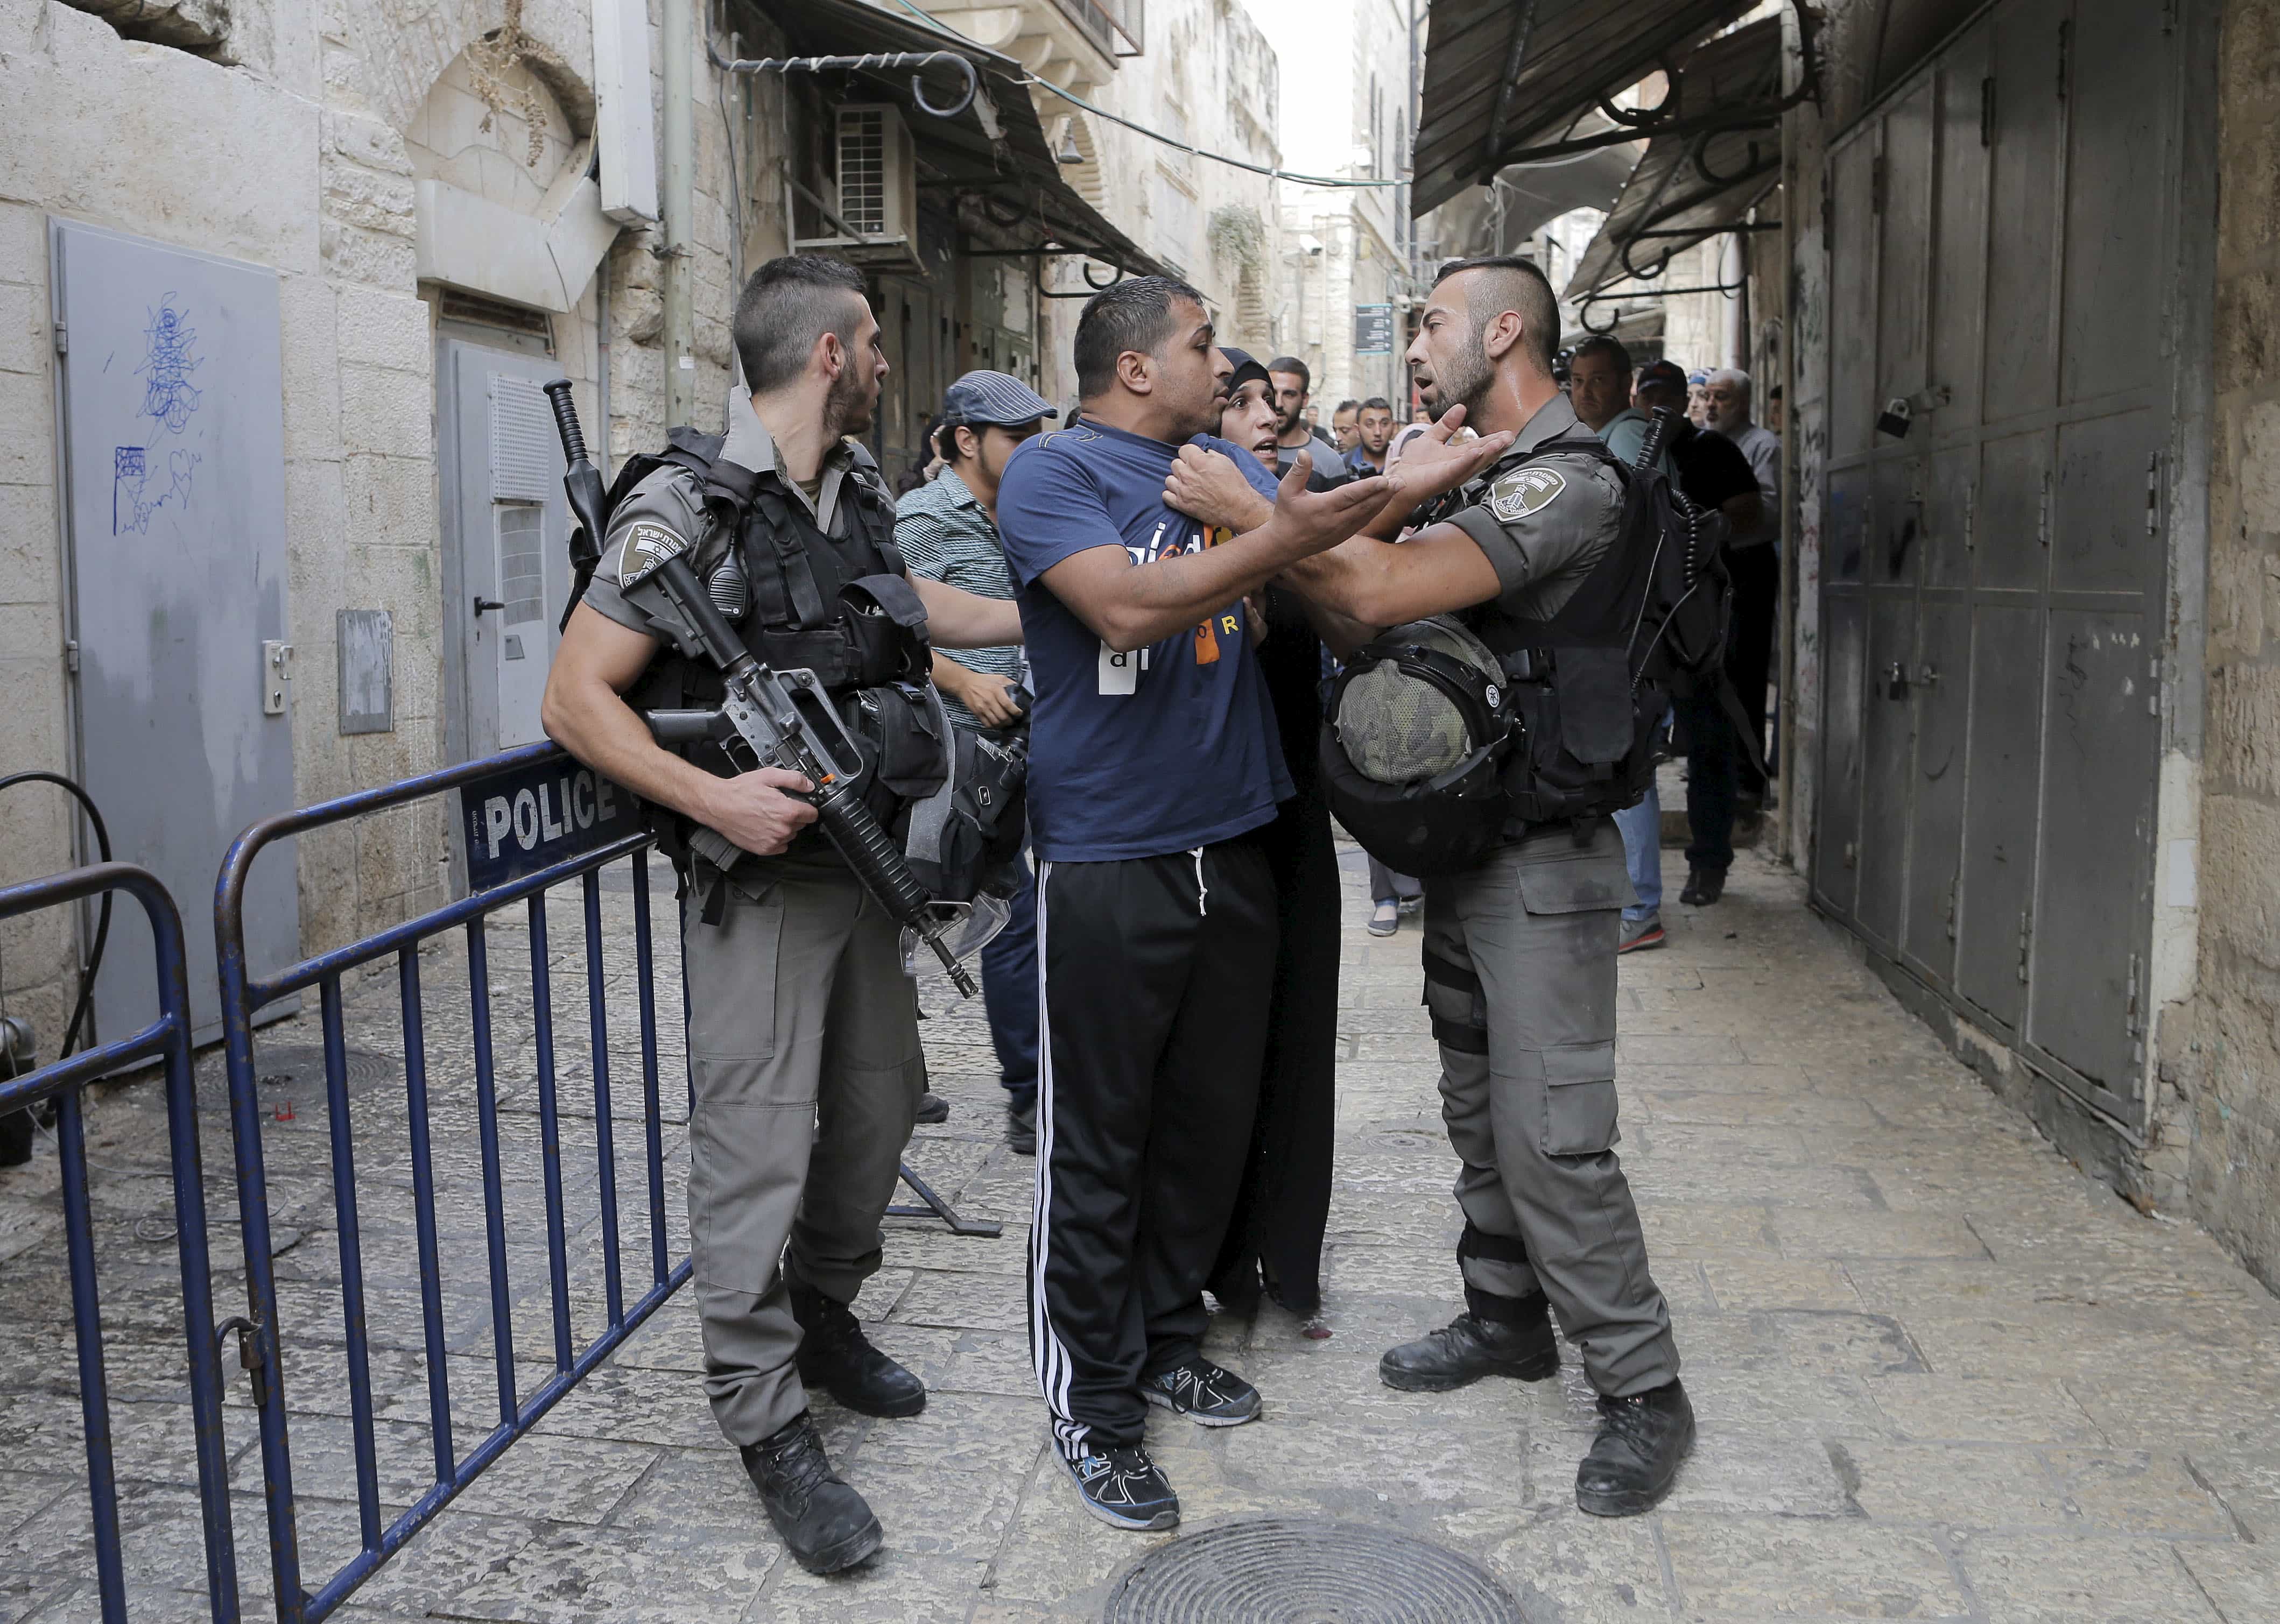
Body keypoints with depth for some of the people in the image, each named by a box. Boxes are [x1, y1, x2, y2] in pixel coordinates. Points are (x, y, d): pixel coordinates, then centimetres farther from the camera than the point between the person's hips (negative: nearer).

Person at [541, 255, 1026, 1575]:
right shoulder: (689, 508, -16)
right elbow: (577, 698, -16)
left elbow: (907, 601, 27)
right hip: (761, 880, -8)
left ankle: (825, 1320, 38)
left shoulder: (863, 489, 6)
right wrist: (710, 796, -27)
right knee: (759, 1144, -3)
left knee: (880, 1105, 17)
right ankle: (770, 1426, 11)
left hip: (865, 861, 8)